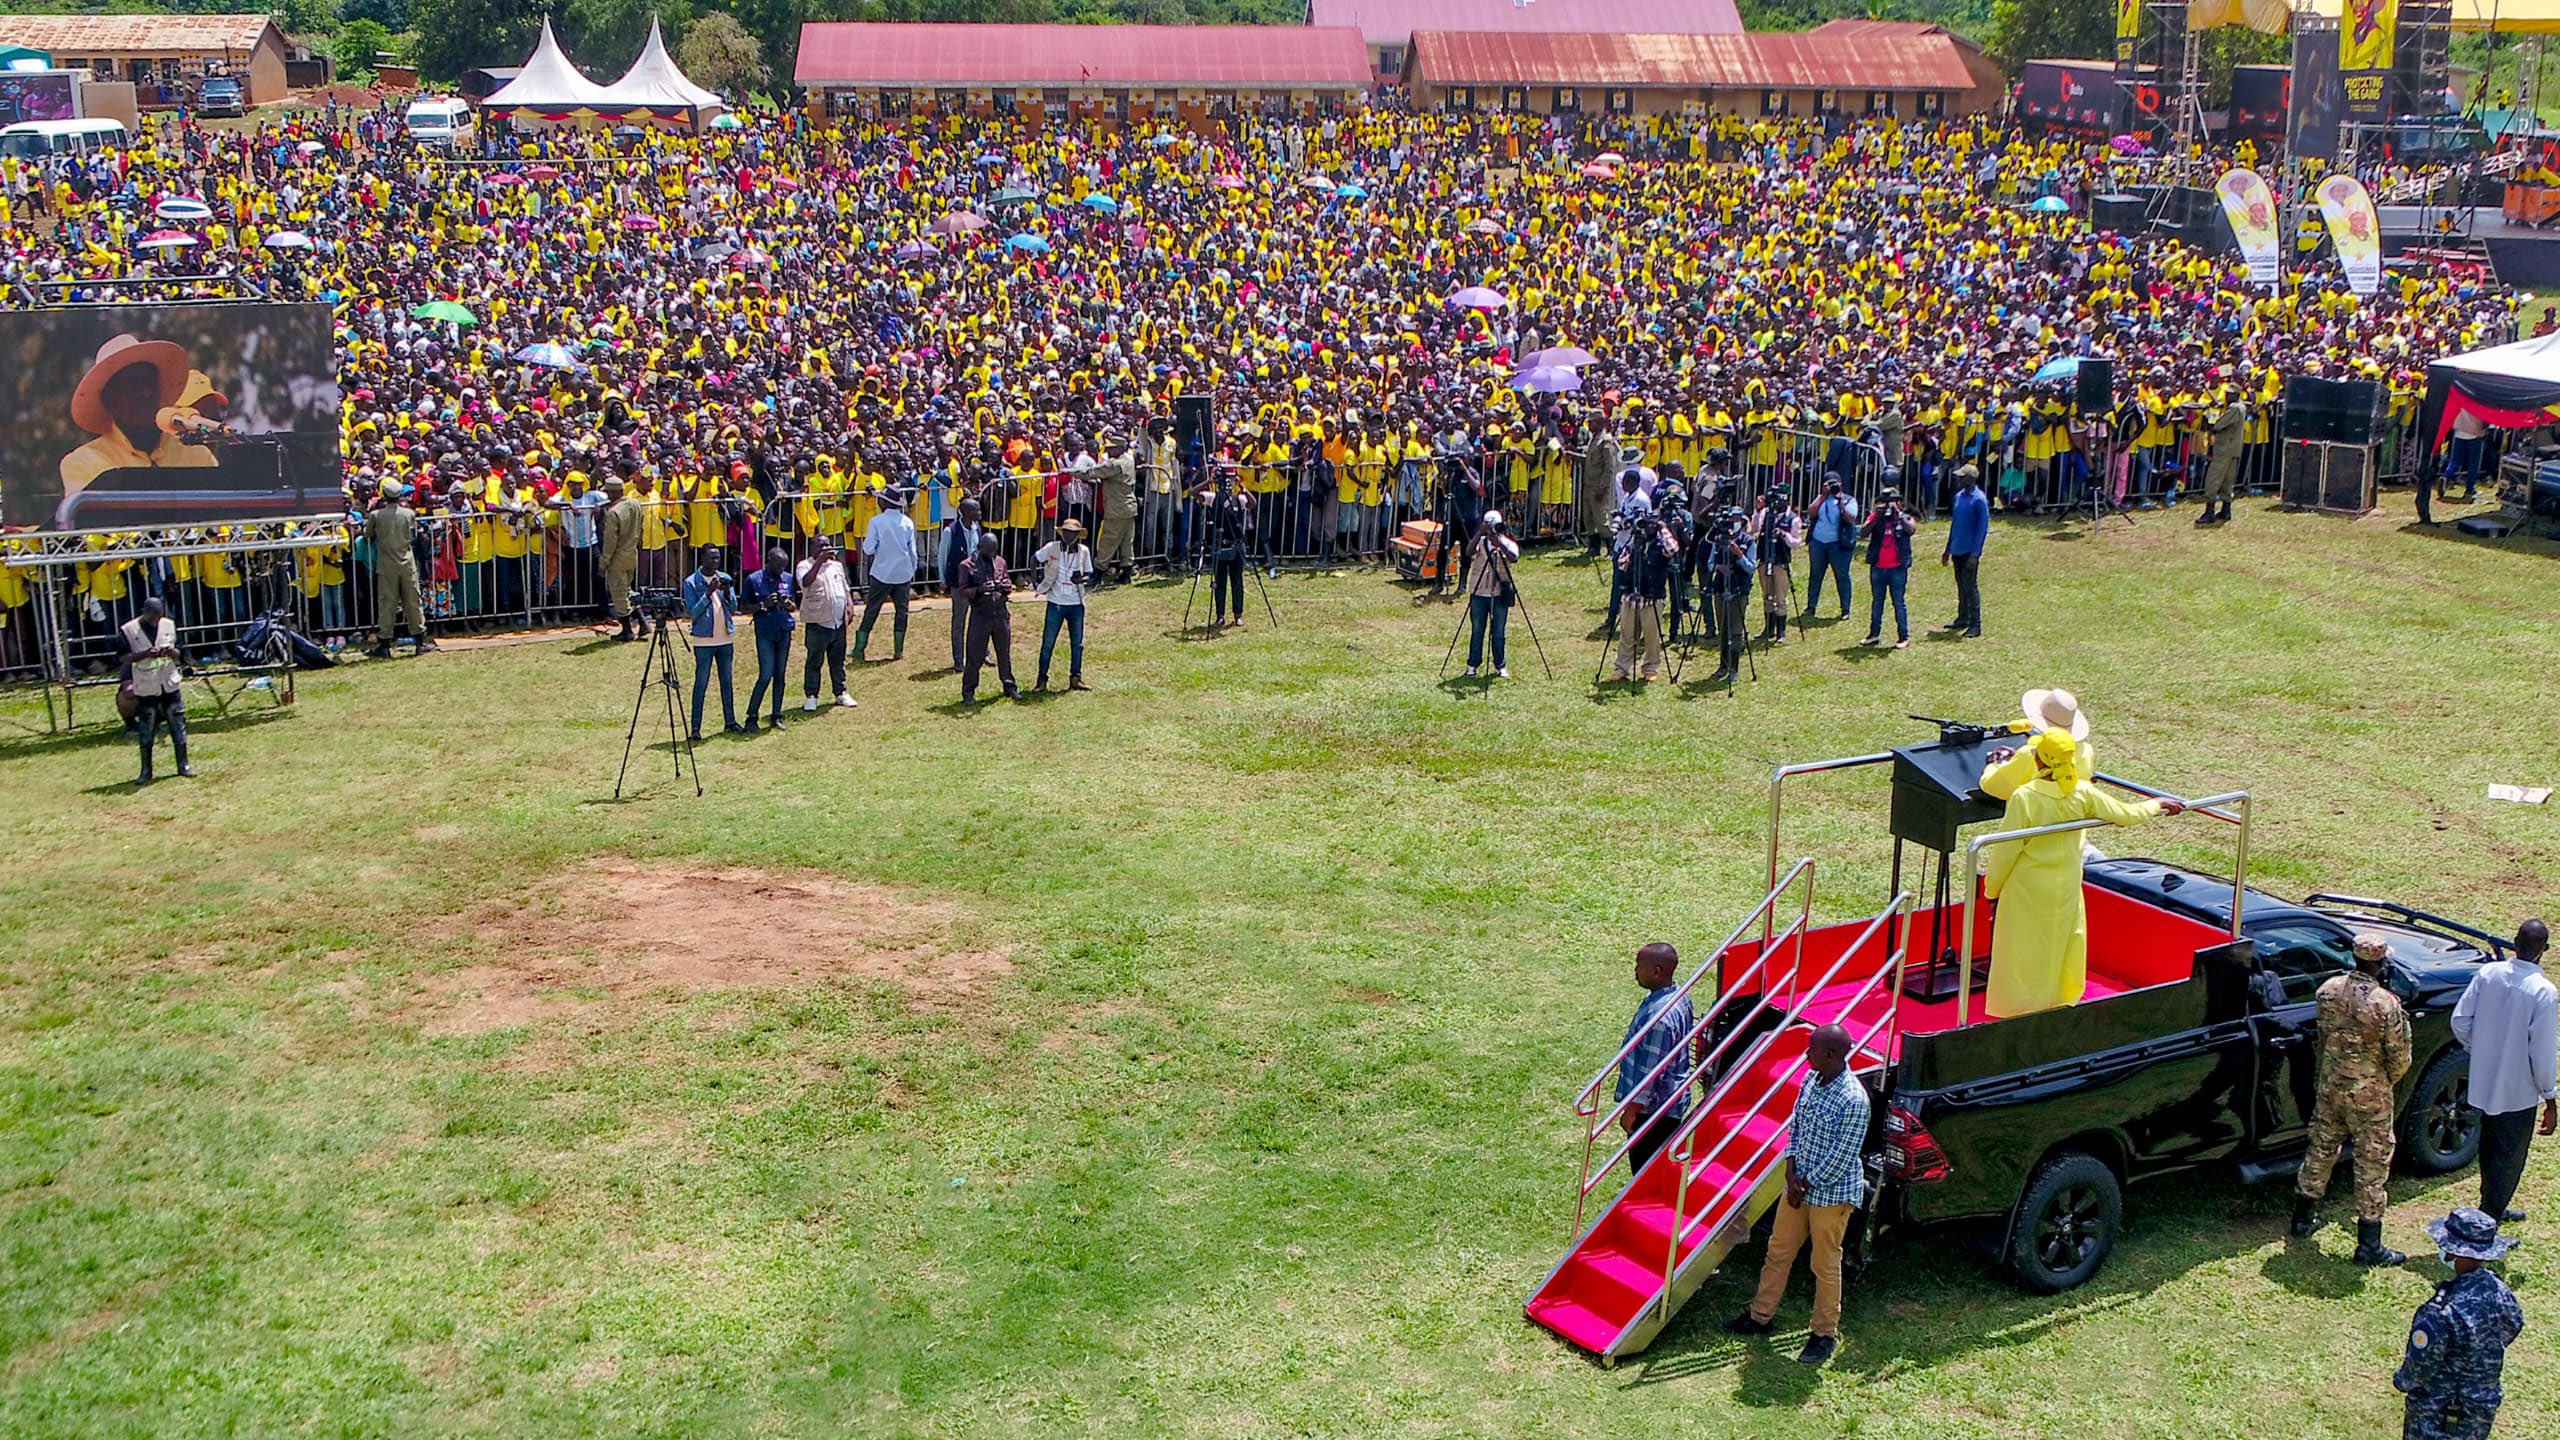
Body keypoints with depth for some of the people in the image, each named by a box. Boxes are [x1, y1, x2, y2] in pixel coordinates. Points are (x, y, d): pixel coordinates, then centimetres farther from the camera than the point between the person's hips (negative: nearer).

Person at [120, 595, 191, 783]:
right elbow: (125, 658, -7)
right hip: (145, 688, -2)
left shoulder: (169, 625, 3)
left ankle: (183, 765, 14)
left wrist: (172, 652, -14)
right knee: (146, 731, 2)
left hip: (170, 684, 2)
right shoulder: (129, 630, -6)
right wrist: (146, 654, -23)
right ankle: (146, 771, 10)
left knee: (178, 725, 4)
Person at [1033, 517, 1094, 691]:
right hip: (1056, 603, -2)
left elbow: (1089, 575, 7)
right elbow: (1035, 560, 9)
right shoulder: (1052, 548, -5)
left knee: (1077, 643, 7)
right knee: (1048, 643, 1)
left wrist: (1082, 579, -16)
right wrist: (1036, 582, 0)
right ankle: (1042, 680, 8)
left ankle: (1075, 678, 18)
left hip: (1076, 604, 2)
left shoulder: (1084, 551, 0)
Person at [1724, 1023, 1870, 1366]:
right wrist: (1792, 1173, -4)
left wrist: (1807, 1184, -13)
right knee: (1778, 1251, 18)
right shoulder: (1811, 1079, -1)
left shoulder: (1853, 1099, -25)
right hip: (1799, 1184, 8)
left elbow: (1842, 1156, -21)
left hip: (1832, 1193, -8)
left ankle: (1825, 1334, 23)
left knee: (1825, 1266, 6)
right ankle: (1761, 1316, 33)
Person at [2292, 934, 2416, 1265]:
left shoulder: (2328, 989, -8)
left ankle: (2303, 1218, 35)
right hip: (2370, 1094, -5)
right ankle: (2368, 1246, 10)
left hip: (2330, 1086, 5)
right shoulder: (2387, 1004, -23)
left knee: (2321, 1151, 22)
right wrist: (2387, 1083, 6)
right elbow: (2400, 1058, -13)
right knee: (2372, 1164, 5)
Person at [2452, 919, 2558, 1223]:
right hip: (2518, 1091, -6)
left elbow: (2459, 1020, -3)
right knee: (2509, 1158, 10)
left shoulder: (2487, 973, -8)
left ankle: (2493, 1207, 40)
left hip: (2483, 1082, 6)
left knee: (2489, 1148, 23)